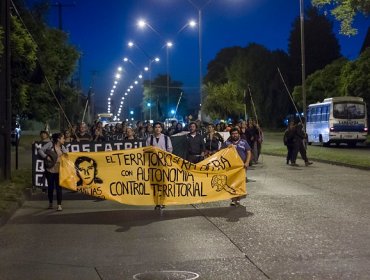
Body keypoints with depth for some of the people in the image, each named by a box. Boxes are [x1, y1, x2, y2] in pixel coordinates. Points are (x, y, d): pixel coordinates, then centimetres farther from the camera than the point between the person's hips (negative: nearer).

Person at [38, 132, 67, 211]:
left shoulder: (62, 147, 7)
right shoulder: (50, 144, -5)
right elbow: (40, 151, -6)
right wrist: (46, 157, -16)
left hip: (59, 170, 2)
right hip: (50, 169, -2)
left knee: (59, 187, -4)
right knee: (50, 187, 10)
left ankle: (59, 205, -3)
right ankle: (50, 203, 27)